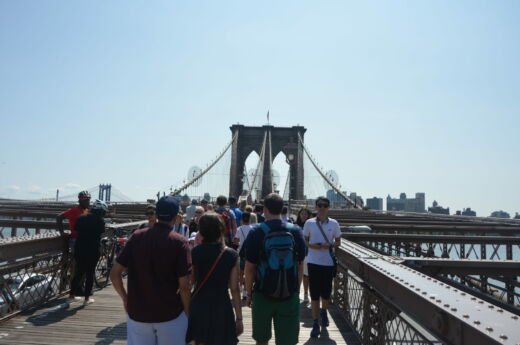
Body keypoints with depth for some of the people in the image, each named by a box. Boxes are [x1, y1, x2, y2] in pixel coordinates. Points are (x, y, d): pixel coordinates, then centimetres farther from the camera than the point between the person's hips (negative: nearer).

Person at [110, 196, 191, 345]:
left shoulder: (136, 236, -4)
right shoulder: (180, 242, -14)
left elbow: (114, 274, -2)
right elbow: (184, 286, -15)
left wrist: (125, 298, 12)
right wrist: (188, 313, 0)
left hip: (137, 313, 3)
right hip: (170, 315, -2)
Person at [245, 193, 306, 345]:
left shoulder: (256, 232, -9)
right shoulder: (295, 231, -3)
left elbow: (250, 268, -6)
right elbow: (300, 266, 2)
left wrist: (249, 293, 5)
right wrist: (296, 290, 13)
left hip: (263, 294, -1)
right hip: (290, 296, 1)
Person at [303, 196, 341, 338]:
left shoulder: (334, 223, 1)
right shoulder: (309, 223, 0)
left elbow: (338, 242, 8)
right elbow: (304, 241, 7)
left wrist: (329, 245, -13)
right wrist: (311, 245, -14)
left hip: (328, 262, 1)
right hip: (313, 262, -1)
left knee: (326, 292, 11)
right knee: (314, 293, 1)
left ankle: (324, 312, 42)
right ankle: (315, 323, 11)